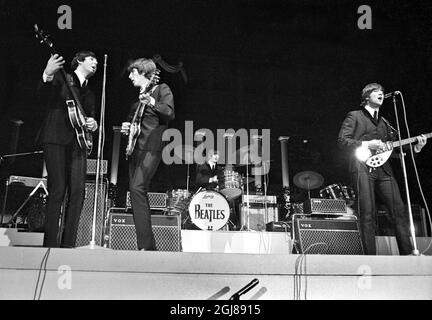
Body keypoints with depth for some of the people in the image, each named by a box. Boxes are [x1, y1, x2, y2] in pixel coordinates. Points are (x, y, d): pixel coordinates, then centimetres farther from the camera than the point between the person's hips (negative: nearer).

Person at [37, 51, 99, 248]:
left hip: (77, 143, 6)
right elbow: (43, 96, -7)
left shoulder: (89, 93, 27)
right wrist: (47, 75, -27)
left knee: (78, 191, -4)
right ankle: (50, 243, -5)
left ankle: (68, 244, 2)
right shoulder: (61, 79, 8)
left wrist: (93, 124, 1)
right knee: (57, 190, -11)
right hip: (55, 139, -6)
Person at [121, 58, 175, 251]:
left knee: (137, 188, -22)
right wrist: (126, 127, 13)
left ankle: (145, 244, -19)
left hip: (151, 146, -9)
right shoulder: (137, 96, 24)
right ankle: (149, 245, 13)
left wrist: (152, 103, -29)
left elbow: (170, 113, -14)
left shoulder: (161, 89, 2)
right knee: (135, 190, 5)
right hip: (135, 148, 9)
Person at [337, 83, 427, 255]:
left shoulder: (384, 122, 27)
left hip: (383, 169, 6)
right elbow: (342, 140, -3)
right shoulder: (354, 116, 8)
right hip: (363, 168, -6)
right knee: (367, 215, -10)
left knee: (399, 210, -3)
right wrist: (367, 144, -12)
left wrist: (415, 146, 6)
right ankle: (370, 256, -6)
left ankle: (407, 253, 2)